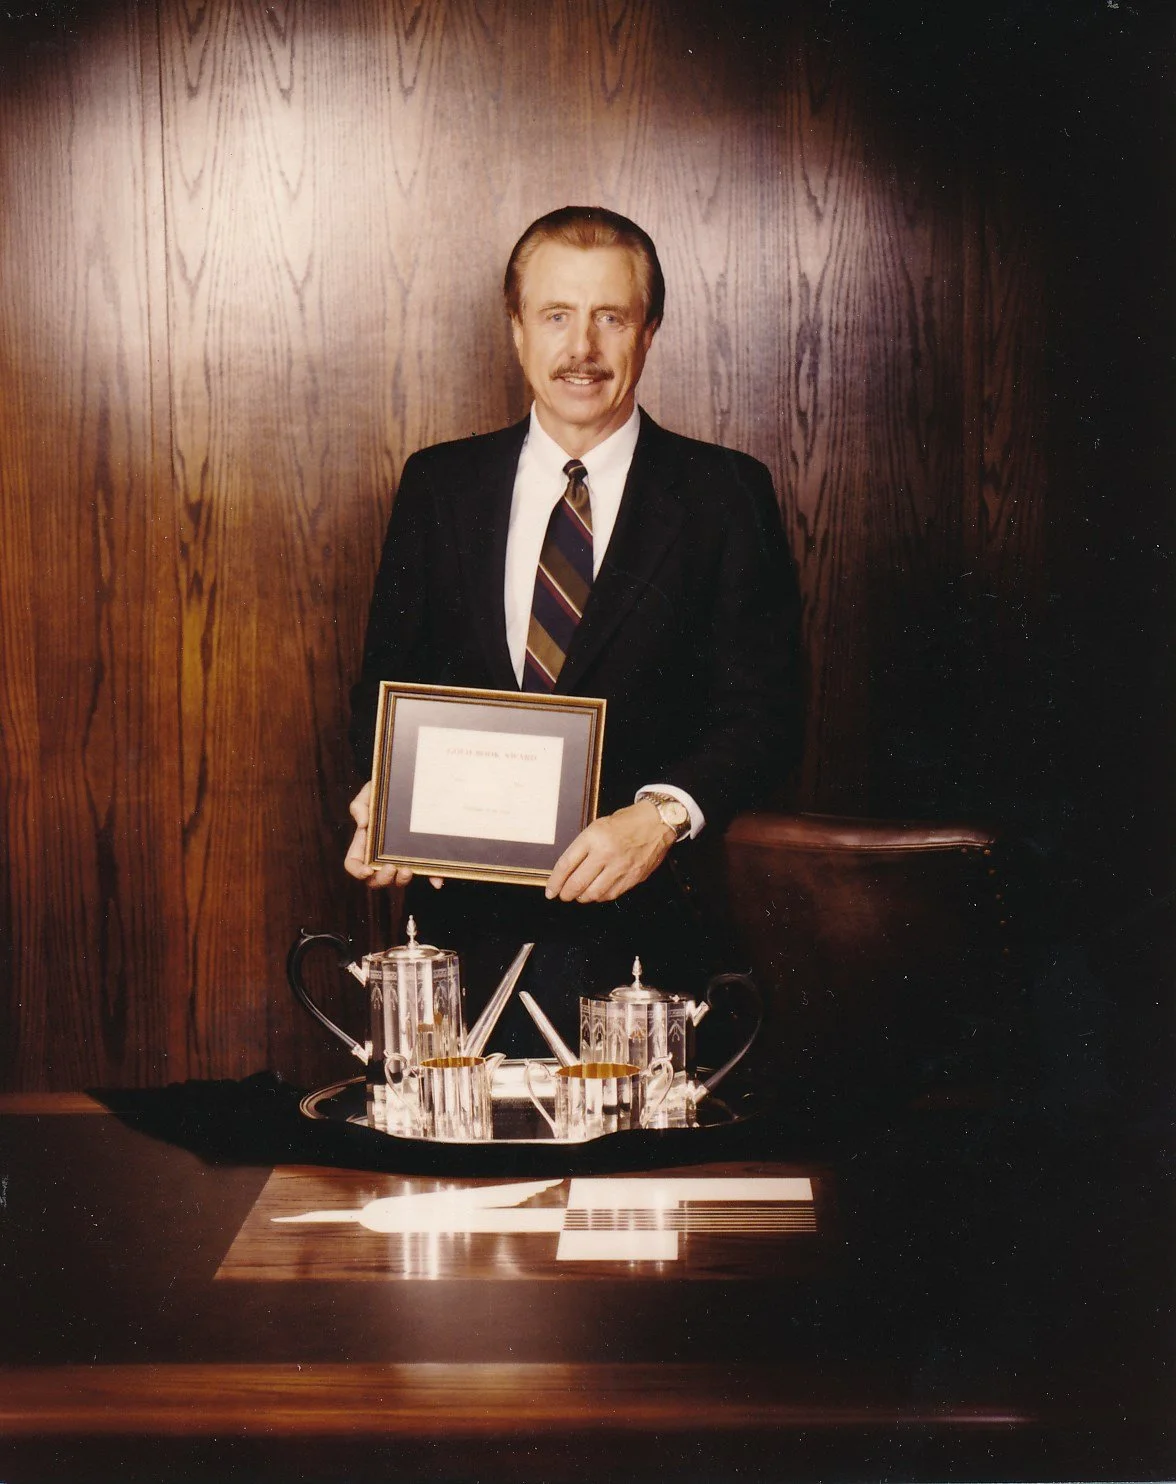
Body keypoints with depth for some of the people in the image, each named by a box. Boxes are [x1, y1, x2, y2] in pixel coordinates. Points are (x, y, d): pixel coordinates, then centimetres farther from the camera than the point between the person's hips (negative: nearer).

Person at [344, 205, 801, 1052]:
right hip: (468, 926, 2)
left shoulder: (724, 495, 1)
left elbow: (764, 712, -4)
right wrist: (384, 799, -7)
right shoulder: (440, 486, 10)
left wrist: (664, 813, -22)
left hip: (641, 932, -2)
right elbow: (388, 681, 13)